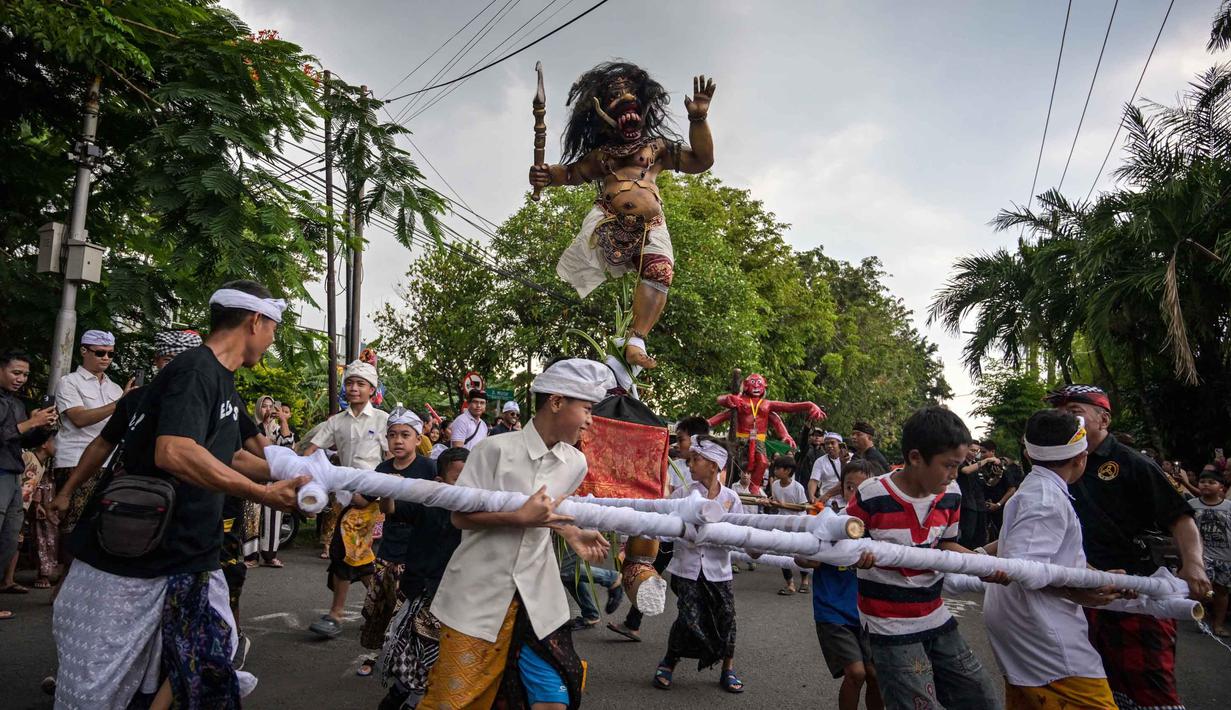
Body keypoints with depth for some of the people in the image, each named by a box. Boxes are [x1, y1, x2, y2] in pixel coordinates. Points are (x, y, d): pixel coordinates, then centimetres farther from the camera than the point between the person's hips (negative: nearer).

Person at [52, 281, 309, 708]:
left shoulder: (225, 385, 11)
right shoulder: (195, 370, -19)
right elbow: (174, 452, -34)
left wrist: (290, 473, 15)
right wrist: (263, 494, -29)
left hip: (191, 557, 9)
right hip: (128, 561, -9)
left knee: (212, 660, 10)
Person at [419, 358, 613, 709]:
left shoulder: (576, 463, 0)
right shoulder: (495, 449, -15)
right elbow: (460, 517, -13)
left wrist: (573, 535, -1)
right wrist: (521, 517, -23)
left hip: (538, 598, 4)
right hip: (479, 595, -4)